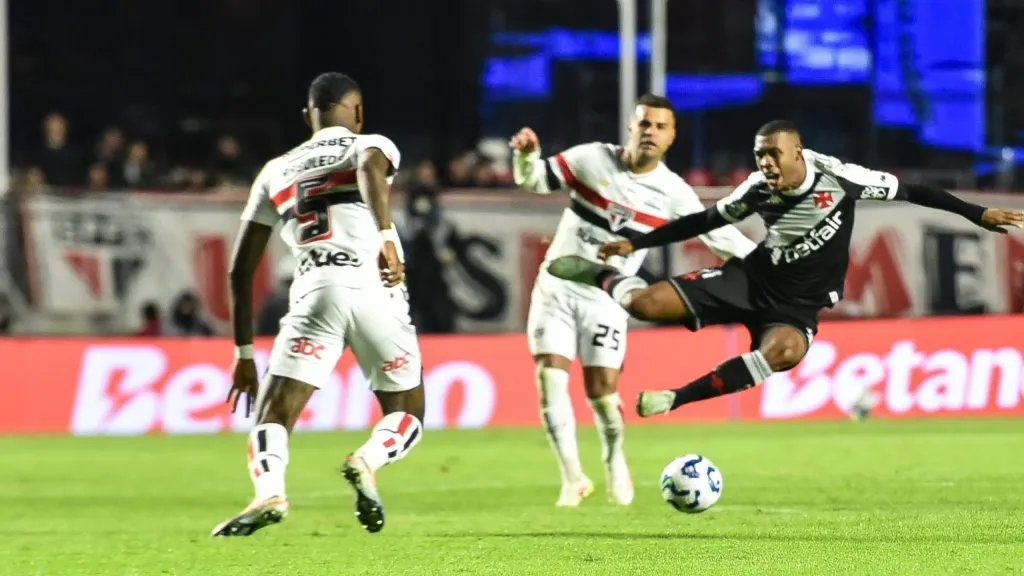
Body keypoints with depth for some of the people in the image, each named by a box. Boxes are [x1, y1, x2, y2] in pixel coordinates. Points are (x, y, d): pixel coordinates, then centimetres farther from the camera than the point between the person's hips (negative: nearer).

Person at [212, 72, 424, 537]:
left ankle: (269, 494, -33)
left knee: (271, 417, -1)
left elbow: (240, 270, 23)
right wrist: (387, 238, -24)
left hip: (313, 293, 1)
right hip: (372, 289, -1)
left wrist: (244, 354, 28)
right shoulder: (370, 146, 18)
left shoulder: (276, 172, 27)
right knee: (406, 415, 15)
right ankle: (367, 462, -19)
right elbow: (371, 166, -11)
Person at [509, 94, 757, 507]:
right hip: (557, 284, 1)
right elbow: (534, 181, 4)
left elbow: (716, 233, 4)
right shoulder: (592, 159, -5)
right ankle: (573, 477, -1)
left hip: (606, 298, -1)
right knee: (550, 377, -11)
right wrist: (526, 155, -18)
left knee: (602, 389, -10)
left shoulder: (673, 193, -5)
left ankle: (615, 461, 21)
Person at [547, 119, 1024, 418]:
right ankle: (604, 278, 23)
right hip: (751, 277, 2)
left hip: (797, 304, -2)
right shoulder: (759, 189, -7)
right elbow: (706, 220, 7)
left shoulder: (836, 178, -16)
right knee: (644, 304, -16)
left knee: (784, 350, -41)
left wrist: (978, 214, -12)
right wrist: (635, 244, 7)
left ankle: (676, 400, -31)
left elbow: (909, 192, -8)